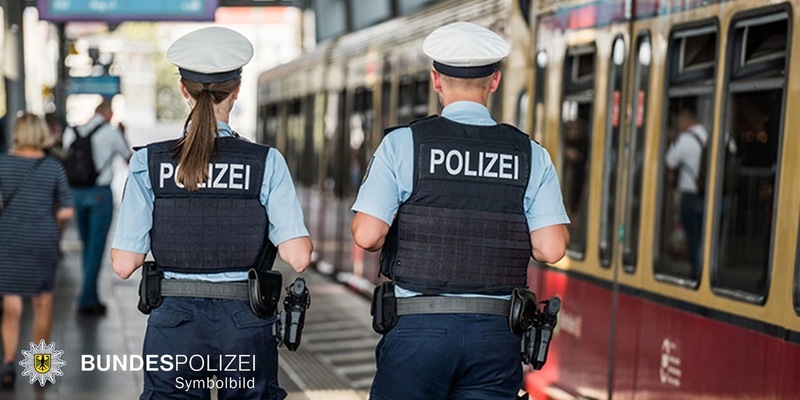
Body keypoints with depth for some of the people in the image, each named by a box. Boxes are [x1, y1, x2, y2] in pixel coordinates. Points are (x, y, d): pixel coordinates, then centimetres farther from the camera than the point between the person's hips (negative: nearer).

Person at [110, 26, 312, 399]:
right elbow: (298, 257, -12)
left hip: (173, 322, 0)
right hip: (245, 323, 0)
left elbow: (124, 264, -7)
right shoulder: (267, 162, -7)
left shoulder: (148, 162, -5)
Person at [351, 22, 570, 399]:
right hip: (496, 333, 2)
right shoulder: (530, 155, 3)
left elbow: (367, 235, -11)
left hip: (418, 328, -2)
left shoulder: (402, 144, -3)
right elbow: (551, 248, -4)